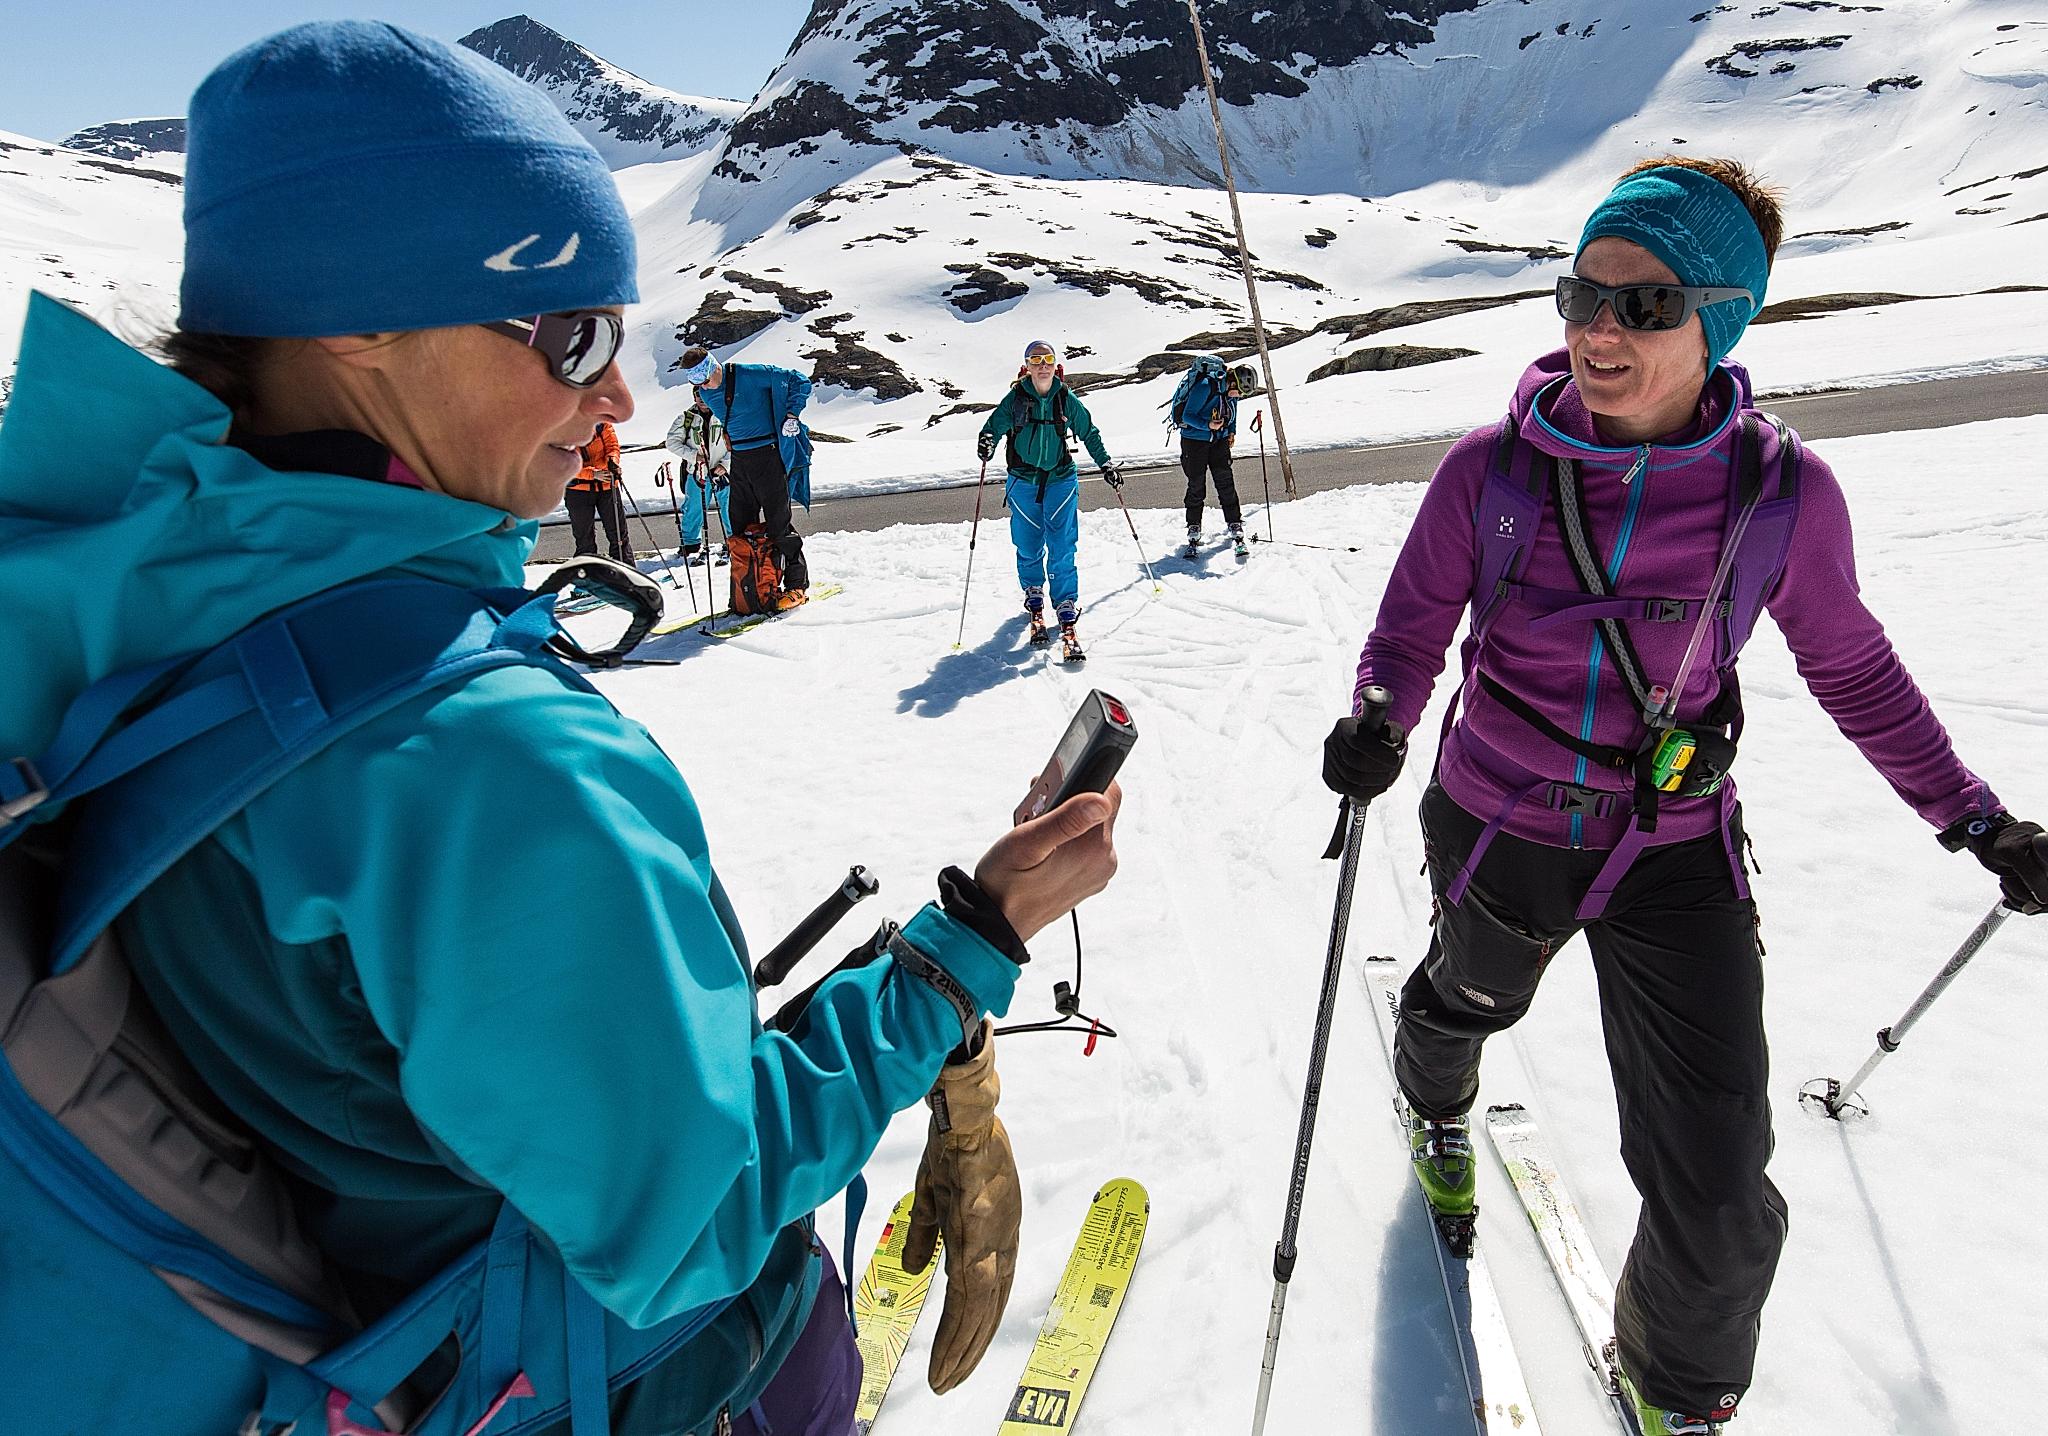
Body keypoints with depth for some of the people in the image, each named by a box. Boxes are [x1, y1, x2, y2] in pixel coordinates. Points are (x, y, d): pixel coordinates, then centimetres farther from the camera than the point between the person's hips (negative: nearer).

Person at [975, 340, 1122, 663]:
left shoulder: (1066, 399, 1)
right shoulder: (1015, 398, -2)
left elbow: (1089, 433, 12)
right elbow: (995, 424, -8)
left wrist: (1105, 464, 8)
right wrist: (986, 442, -31)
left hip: (1061, 480, 0)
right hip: (1022, 481, 0)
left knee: (1062, 548, -8)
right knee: (1028, 548, 6)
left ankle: (1067, 611, -2)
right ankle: (1034, 597, 32)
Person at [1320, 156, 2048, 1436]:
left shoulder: (1783, 491, -14)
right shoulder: (1492, 469, -16)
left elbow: (1850, 666, 2)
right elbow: (1413, 628, -6)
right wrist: (1379, 723, -27)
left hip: (1675, 854, 0)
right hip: (1497, 826, 0)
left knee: (1718, 1200, -1)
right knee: (1470, 998, 29)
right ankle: (1437, 1104, 69)